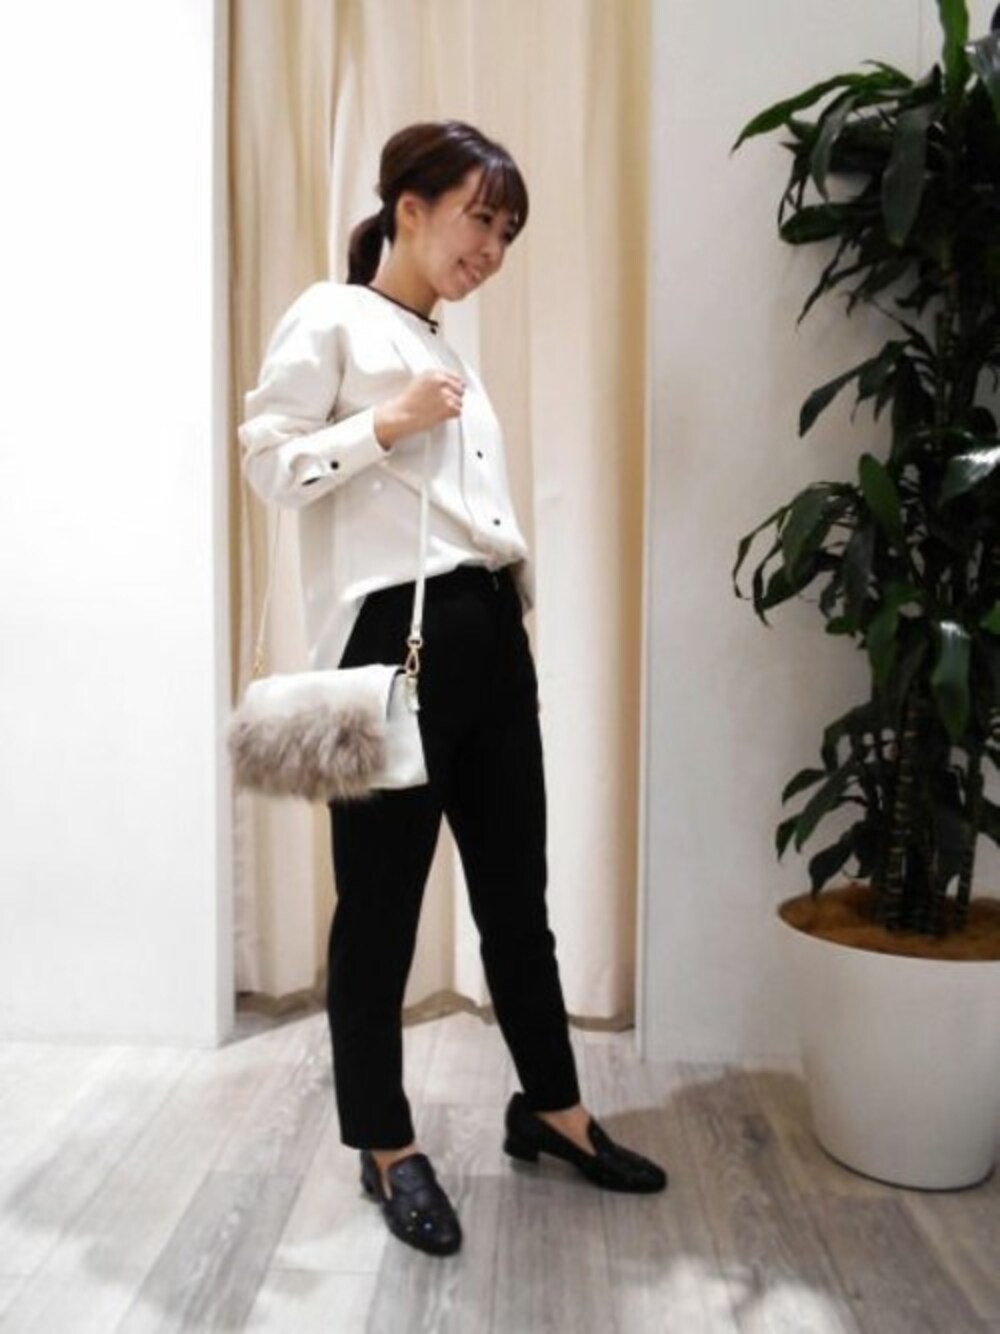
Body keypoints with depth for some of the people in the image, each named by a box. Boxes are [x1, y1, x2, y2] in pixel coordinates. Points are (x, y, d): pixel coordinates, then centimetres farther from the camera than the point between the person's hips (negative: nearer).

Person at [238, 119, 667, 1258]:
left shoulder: (448, 348, 24)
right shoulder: (331, 318, 2)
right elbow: (266, 458, -7)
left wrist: (515, 604, 18)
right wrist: (386, 423, -16)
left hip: (488, 630, 8)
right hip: (392, 633, -8)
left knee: (515, 886, 14)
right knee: (382, 901, 3)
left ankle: (550, 1107, 31)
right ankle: (386, 1146, 21)